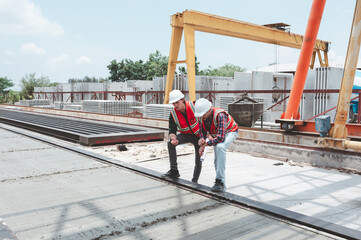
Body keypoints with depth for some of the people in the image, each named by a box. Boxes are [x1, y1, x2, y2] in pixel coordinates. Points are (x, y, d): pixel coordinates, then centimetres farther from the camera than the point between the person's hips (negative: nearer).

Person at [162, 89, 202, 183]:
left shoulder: (194, 105, -24)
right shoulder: (173, 114, -16)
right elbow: (172, 131, -12)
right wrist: (173, 139, -35)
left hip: (199, 135, -2)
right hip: (186, 135, 2)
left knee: (198, 161, -2)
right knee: (170, 143, -23)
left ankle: (194, 181, 20)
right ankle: (174, 171, -13)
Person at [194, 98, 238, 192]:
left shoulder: (219, 115, -39)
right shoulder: (201, 117, -18)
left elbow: (220, 138, -43)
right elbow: (202, 131, -3)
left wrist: (204, 145, -35)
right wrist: (201, 139, -27)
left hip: (230, 131, -7)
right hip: (216, 134, 7)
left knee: (220, 147, -35)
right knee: (217, 160, 5)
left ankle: (220, 181, -34)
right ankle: (221, 184, 21)